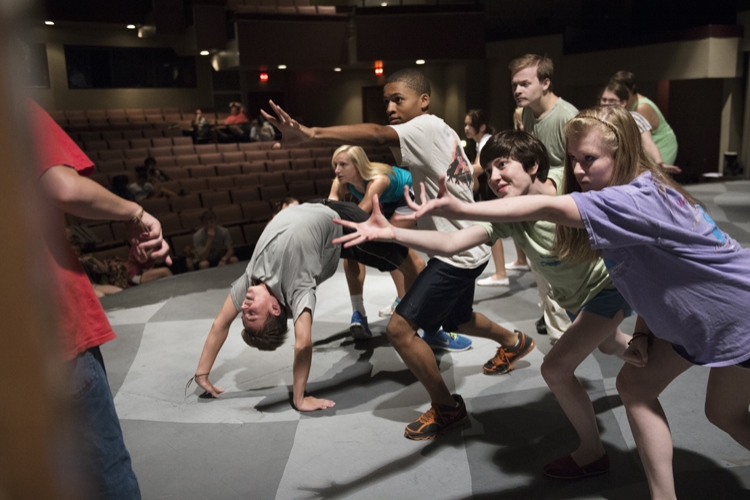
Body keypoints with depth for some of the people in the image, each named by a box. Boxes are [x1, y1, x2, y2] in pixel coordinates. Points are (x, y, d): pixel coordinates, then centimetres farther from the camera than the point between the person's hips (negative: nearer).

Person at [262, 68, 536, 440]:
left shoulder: (428, 126, -18)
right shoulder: (444, 132, 11)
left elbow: (376, 135, -37)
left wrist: (310, 133, -50)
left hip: (457, 254, -10)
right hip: (466, 250, 10)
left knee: (400, 327, -13)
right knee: (458, 320, 31)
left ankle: (447, 408, 4)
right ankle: (515, 342, 59)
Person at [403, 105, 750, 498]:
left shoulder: (637, 197, -33)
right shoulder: (630, 200, -4)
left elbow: (547, 208, -46)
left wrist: (458, 209, -53)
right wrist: (642, 331, -6)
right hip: (690, 317, 9)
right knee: (635, 386, 5)